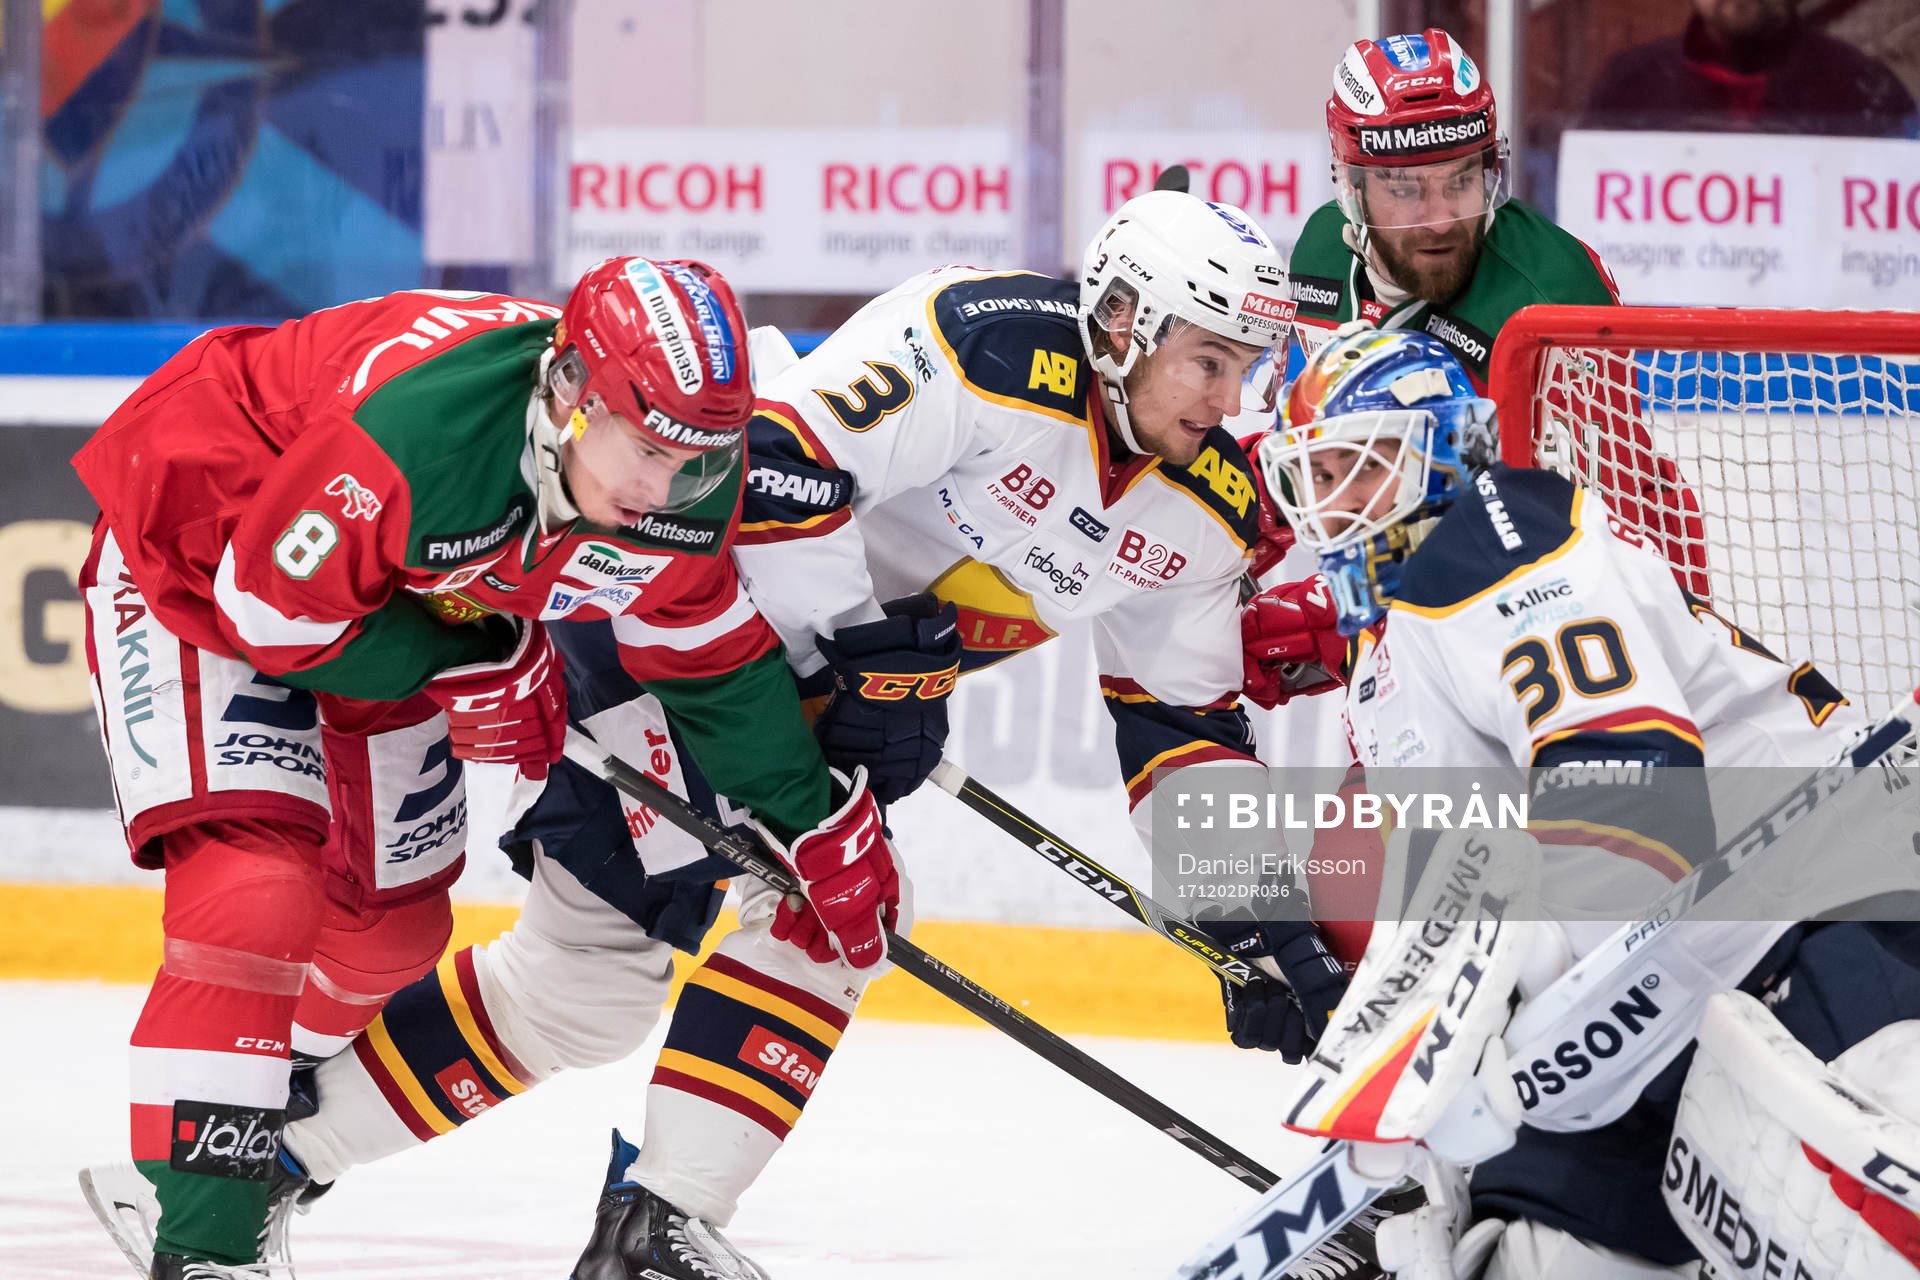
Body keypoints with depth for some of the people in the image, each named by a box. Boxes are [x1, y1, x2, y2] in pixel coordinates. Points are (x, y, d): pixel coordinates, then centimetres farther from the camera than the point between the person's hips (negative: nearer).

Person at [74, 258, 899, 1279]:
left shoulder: (680, 485, -19)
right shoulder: (412, 428, -42)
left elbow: (711, 654, -1)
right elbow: (269, 604, -31)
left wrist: (818, 819, 3)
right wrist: (464, 665, -22)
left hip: (379, 586, 8)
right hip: (199, 552, -8)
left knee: (393, 917, 15)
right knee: (256, 880, -25)